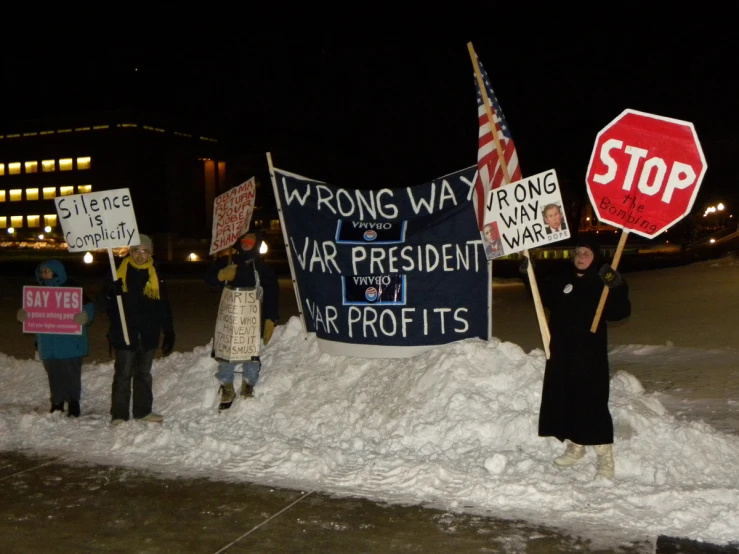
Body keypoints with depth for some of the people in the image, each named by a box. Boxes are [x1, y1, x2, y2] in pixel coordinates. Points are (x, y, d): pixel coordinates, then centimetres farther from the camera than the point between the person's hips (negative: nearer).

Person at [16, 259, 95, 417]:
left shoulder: (72, 288, -7)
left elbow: (88, 307, -11)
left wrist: (84, 316, -32)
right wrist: (23, 315, -7)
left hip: (70, 343, -5)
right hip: (48, 344, 5)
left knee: (71, 374, -1)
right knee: (54, 375, 12)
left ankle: (73, 405, 9)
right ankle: (57, 404, 23)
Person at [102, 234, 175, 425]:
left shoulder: (155, 274, 4)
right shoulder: (120, 271, -3)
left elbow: (164, 306, 6)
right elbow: (108, 301, 2)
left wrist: (169, 333, 5)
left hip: (148, 334, 3)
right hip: (125, 333, -3)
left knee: (144, 373, 15)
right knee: (123, 374, 2)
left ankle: (143, 411, 26)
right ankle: (119, 414, 9)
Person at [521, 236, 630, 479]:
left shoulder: (603, 283, -5)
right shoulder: (561, 280, 11)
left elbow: (619, 312, -17)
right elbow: (544, 296, 26)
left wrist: (616, 287, -33)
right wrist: (529, 275, 13)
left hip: (590, 354, -6)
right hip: (561, 352, 6)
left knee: (593, 402, -8)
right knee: (563, 399, 12)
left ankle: (606, 458, 2)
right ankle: (575, 448, 30)